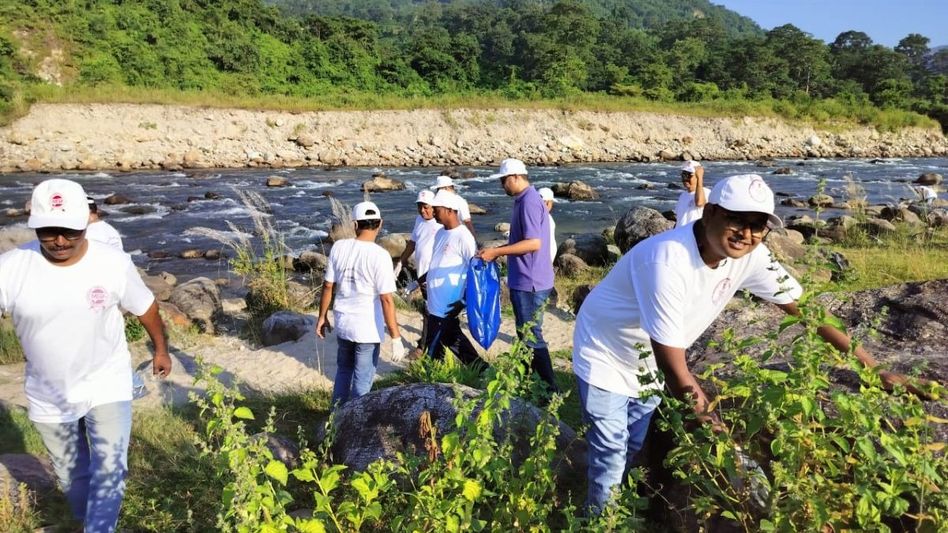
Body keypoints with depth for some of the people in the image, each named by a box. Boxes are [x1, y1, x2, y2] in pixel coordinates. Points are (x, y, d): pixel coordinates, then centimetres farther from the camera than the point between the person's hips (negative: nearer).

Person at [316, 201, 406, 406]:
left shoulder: (339, 247, -3)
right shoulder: (380, 255, -17)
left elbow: (328, 285, 4)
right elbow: (386, 300, -18)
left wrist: (322, 317, 17)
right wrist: (396, 337, -14)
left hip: (342, 322, 5)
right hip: (368, 328, -5)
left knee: (343, 371, 26)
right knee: (363, 380, 10)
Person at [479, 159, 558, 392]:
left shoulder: (529, 201, -19)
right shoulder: (526, 200, 13)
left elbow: (534, 243, -26)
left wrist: (497, 251, -22)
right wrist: (499, 250, 13)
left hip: (529, 283, -11)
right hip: (525, 281, 11)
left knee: (532, 337, -3)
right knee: (526, 334, 19)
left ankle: (550, 388, 5)